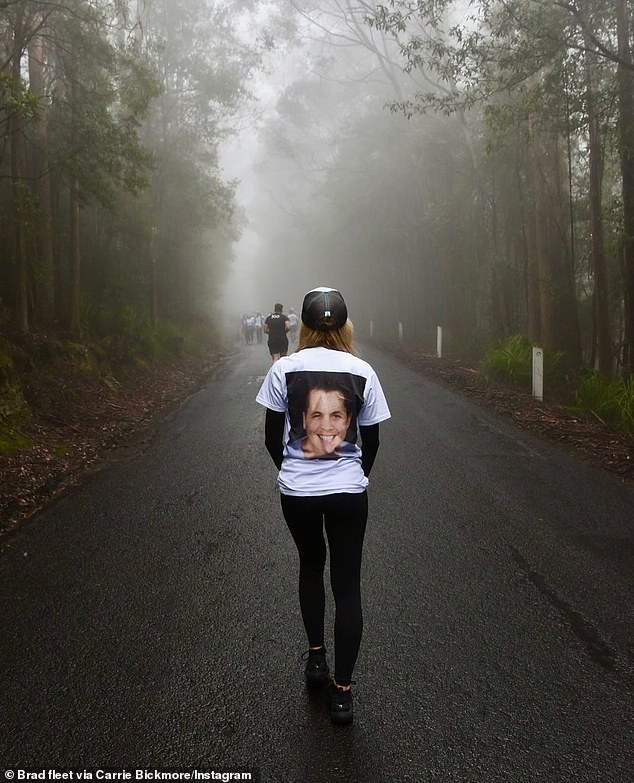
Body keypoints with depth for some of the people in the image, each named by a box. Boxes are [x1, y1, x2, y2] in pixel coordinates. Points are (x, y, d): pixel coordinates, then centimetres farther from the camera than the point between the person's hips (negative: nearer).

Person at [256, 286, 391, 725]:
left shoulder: (284, 369, -6)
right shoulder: (362, 372, -5)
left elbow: (272, 436, 1)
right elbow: (371, 440, 3)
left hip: (296, 491, 1)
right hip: (349, 492, 0)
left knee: (311, 566, 25)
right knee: (347, 585, 8)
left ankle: (316, 658, 30)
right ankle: (342, 690, 11)